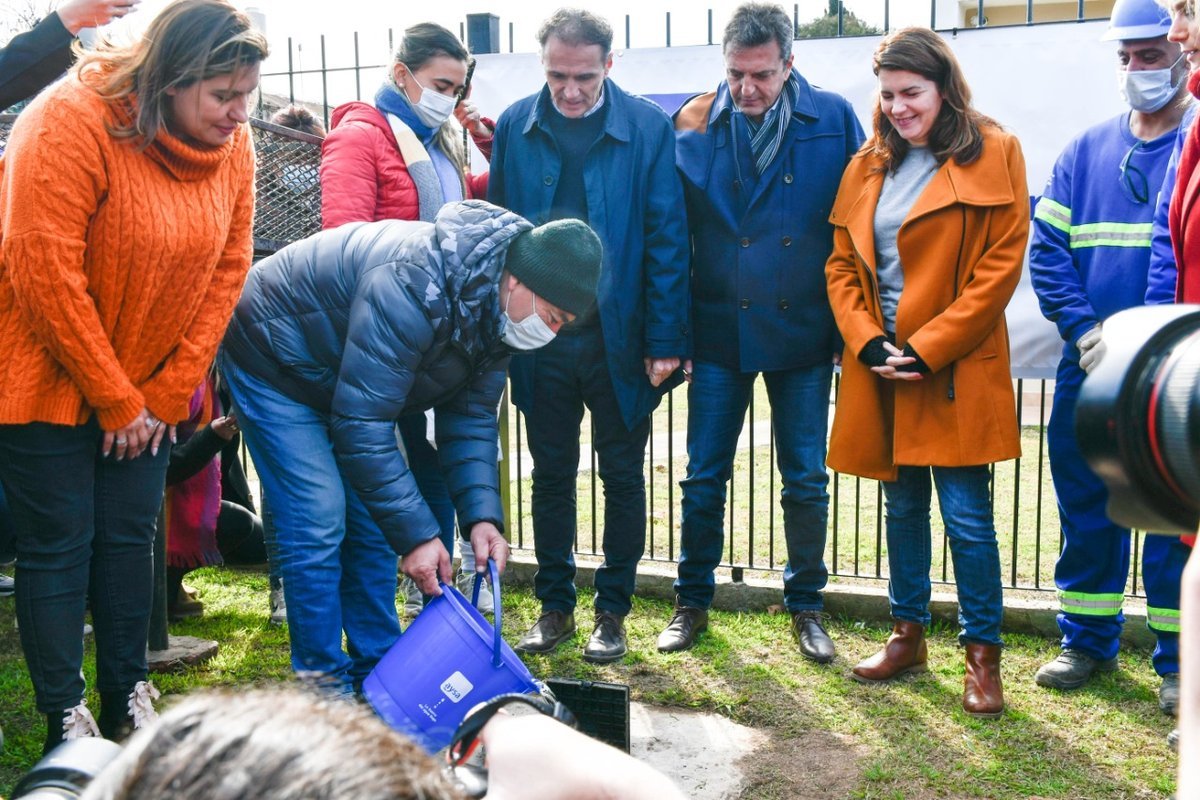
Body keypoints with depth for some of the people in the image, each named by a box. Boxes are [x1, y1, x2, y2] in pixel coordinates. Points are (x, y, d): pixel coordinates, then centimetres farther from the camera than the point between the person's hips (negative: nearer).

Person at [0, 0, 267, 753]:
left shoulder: (233, 145, -6)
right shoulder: (72, 121, -22)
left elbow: (228, 270, -1)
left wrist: (164, 394, -4)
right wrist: (115, 401, -18)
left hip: (148, 387, 5)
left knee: (129, 536, 9)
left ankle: (129, 698, 21)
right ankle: (66, 717, 11)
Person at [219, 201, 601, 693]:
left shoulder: (498, 306, -12)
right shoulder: (412, 287, -40)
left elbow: (471, 418, -8)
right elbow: (362, 425, -37)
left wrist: (482, 514, -22)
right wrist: (416, 534, -35)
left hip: (346, 375, 8)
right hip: (273, 362, -8)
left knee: (373, 522, 7)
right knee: (318, 526, -13)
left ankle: (377, 672, 18)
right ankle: (326, 686, -2)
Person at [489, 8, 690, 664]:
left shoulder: (648, 128, -7)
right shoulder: (515, 127, 1)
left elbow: (667, 240, -7)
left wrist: (665, 340, -11)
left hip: (619, 338, -2)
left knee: (622, 479, 10)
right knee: (551, 477, 13)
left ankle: (612, 612, 24)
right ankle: (555, 607, 26)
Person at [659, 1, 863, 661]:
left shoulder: (834, 122, -4)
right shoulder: (694, 125, -3)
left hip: (803, 335, 0)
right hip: (718, 333, 0)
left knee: (806, 481, 9)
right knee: (704, 477, 8)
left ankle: (806, 606, 26)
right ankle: (692, 602, 24)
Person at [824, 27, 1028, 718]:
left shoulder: (993, 155, -4)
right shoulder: (870, 165, 11)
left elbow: (1001, 267, -10)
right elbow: (842, 264, 10)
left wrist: (927, 349, -14)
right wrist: (868, 343, -7)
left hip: (956, 369, -5)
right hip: (881, 368, 5)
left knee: (968, 517, -2)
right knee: (903, 507, 16)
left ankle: (983, 655, 12)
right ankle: (908, 636, 29)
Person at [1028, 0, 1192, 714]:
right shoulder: (1087, 152, 9)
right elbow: (1047, 249, 5)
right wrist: (1084, 330, -8)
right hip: (1089, 368, 3)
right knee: (1085, 502, 10)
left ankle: (1179, 658, 18)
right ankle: (1089, 640, 25)